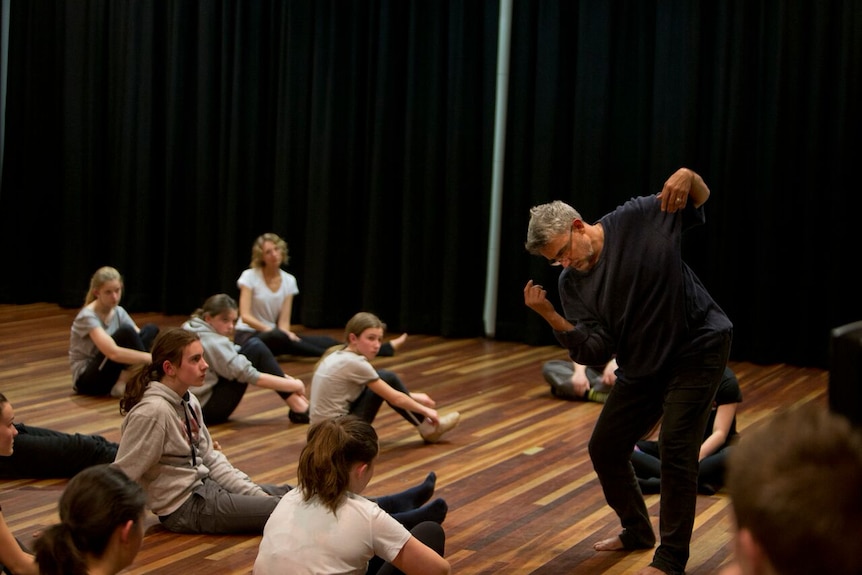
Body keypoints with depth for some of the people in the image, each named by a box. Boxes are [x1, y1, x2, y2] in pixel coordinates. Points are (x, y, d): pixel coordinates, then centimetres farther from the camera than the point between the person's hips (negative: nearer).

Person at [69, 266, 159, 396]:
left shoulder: (118, 311, 5)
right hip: (87, 379, -7)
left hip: (111, 375, 8)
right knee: (126, 332, -29)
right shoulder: (88, 317, -20)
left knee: (151, 329, -9)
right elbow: (113, 352, -34)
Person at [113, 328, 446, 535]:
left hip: (203, 485, 9)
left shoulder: (186, 401, 5)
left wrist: (255, 493, 0)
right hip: (185, 506, -9)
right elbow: (120, 477, -21)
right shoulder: (152, 412, -25)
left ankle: (394, 506, 4)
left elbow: (210, 457, 8)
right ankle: (394, 523, -13)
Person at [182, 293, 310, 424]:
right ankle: (299, 408, -13)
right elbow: (253, 377, -21)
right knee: (255, 348, -11)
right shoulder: (212, 342, -18)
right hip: (207, 409, -10)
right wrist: (294, 385, -13)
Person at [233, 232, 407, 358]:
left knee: (323, 341, -18)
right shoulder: (249, 277, -11)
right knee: (278, 337, -41)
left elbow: (284, 320, -3)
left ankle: (384, 348, -29)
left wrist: (285, 332, -26)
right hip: (248, 337, -4)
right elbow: (245, 316, -18)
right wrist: (273, 330, -27)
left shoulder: (288, 281, 2)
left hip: (272, 336, 4)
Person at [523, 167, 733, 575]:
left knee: (676, 449, -14)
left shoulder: (638, 219, -14)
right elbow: (594, 352, -11)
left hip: (698, 347, -6)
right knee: (604, 449, 10)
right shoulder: (572, 283, -5)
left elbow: (700, 201, -1)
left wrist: (687, 177, -26)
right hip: (641, 367, 6)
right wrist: (549, 316, -24)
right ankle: (636, 530, 35)